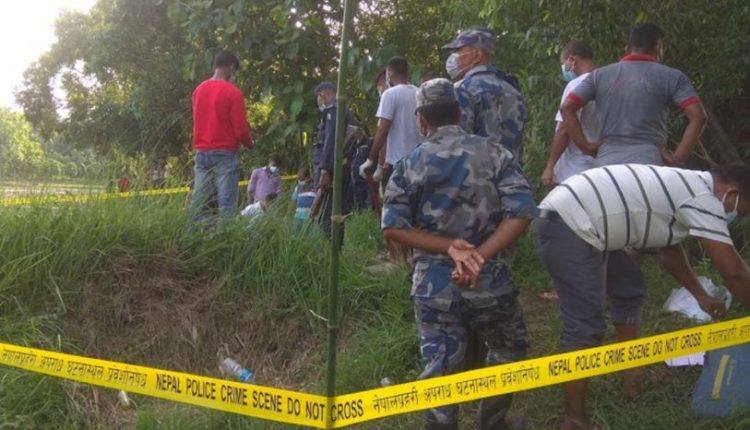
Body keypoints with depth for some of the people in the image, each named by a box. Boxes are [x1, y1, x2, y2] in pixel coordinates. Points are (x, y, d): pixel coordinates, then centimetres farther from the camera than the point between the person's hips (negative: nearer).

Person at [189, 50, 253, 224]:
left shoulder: (199, 90, 10)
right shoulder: (233, 92, -9)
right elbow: (240, 129, -10)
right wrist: (249, 143, 9)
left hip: (201, 153, 6)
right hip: (225, 154, -6)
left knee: (197, 203, 7)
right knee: (226, 205, -6)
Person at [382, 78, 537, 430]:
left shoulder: (410, 164, 2)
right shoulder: (495, 155, 0)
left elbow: (393, 226, -6)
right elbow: (521, 213, -11)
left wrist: (448, 248, -11)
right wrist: (480, 256, -16)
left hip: (434, 286, 0)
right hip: (489, 281, 0)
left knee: (439, 372, 6)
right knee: (508, 353, 24)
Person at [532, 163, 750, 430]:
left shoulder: (687, 188, 20)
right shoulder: (703, 199, -11)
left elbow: (669, 249, 33)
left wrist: (701, 296, 38)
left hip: (572, 221, 11)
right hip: (568, 228, -11)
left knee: (628, 292, 24)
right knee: (584, 326, -10)